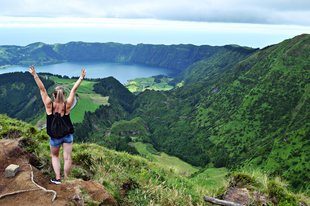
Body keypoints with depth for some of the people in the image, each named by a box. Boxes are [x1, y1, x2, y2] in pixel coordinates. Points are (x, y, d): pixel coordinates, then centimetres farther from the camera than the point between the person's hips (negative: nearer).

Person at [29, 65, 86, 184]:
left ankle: (57, 178, 19)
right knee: (67, 158, 9)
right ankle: (65, 179, 21)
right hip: (67, 135, 1)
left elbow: (42, 89, -15)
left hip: (55, 137, -1)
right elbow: (74, 90, -6)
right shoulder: (67, 105, -13)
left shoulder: (49, 105, -16)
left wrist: (35, 75, -12)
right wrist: (81, 77, 1)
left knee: (55, 156, 22)